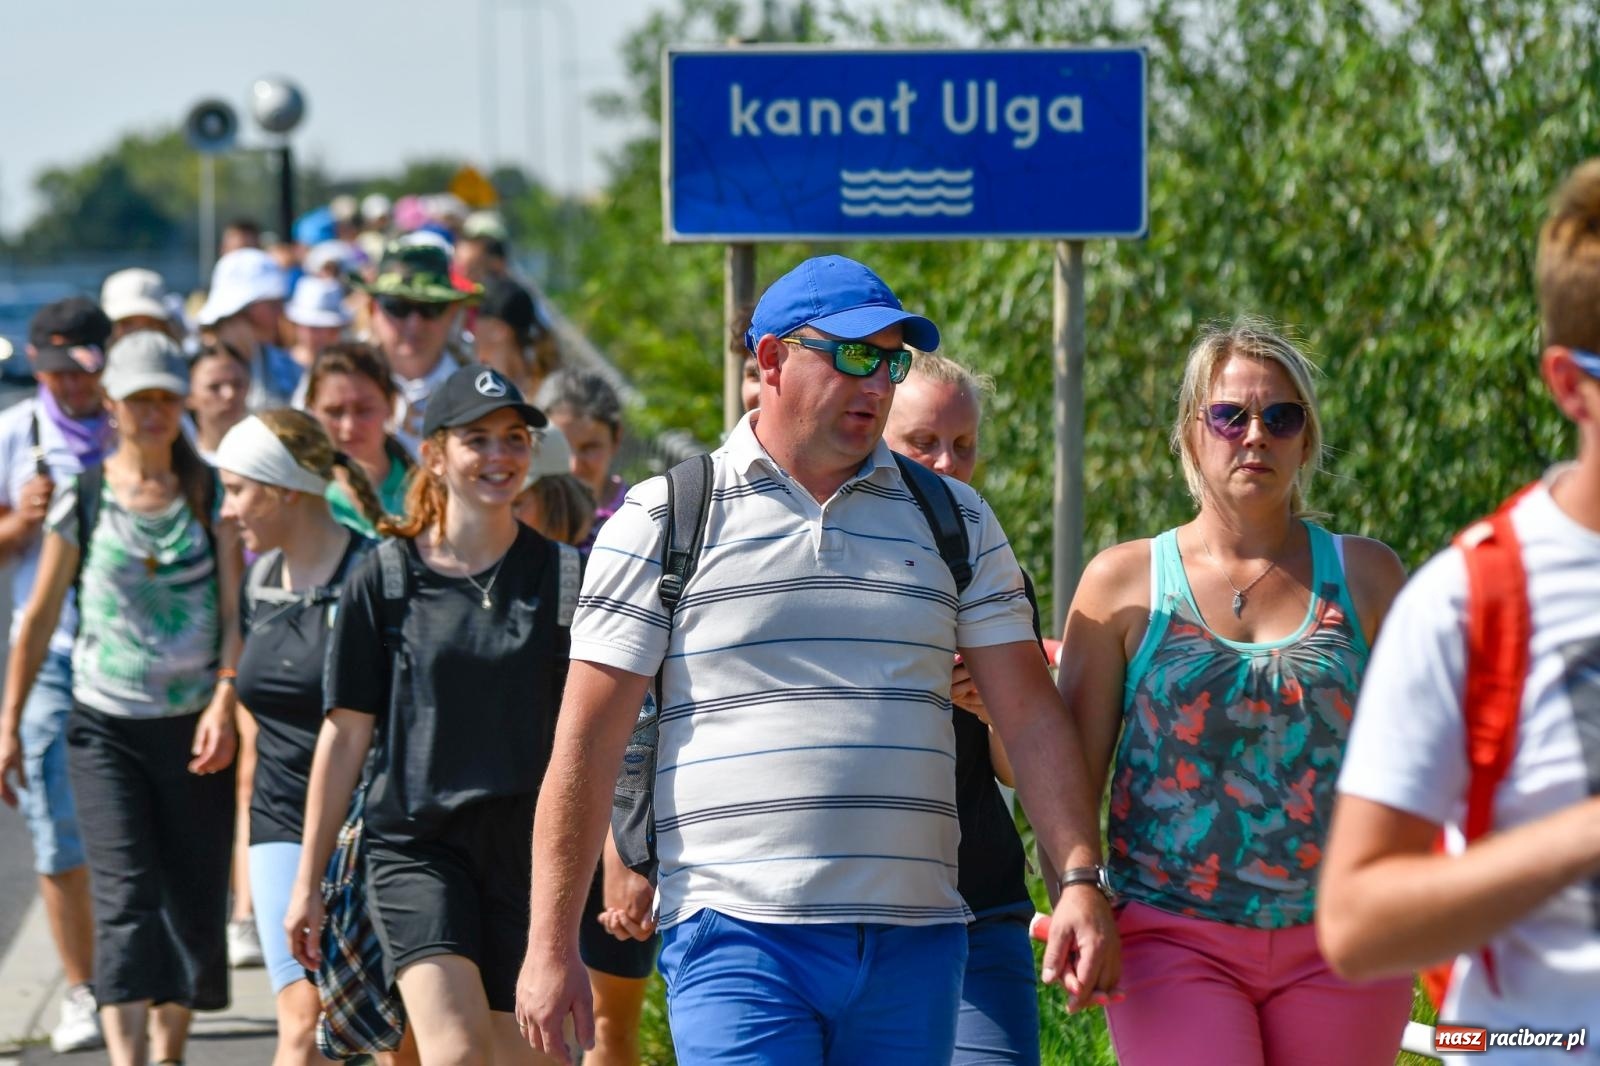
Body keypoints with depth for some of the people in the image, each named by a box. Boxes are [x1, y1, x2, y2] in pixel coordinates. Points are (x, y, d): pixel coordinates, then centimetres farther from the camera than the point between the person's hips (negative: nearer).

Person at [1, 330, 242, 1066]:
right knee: (125, 900, -13)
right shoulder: (82, 500, 1)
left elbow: (236, 611, -2)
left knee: (193, 900, 6)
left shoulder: (213, 495, 2)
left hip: (194, 728, 1)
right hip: (106, 727, -1)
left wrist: (224, 703, -16)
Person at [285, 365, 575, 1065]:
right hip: (414, 845, -2)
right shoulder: (384, 579, 2)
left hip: (527, 848, 2)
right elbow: (346, 734, 6)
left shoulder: (561, 576, 4)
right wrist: (308, 881, 7)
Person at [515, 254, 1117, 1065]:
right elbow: (587, 742, 1)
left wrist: (1081, 877, -5)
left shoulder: (955, 521, 14)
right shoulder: (662, 521, 3)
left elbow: (1031, 716, 9)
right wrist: (551, 947, -4)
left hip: (913, 944, 4)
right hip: (737, 935, -4)